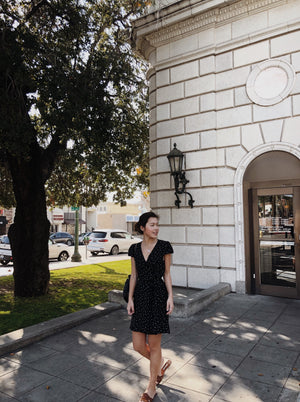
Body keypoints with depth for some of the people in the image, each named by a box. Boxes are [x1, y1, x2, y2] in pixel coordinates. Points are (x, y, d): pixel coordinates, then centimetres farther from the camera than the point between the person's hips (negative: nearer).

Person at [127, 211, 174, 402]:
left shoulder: (164, 246, -5)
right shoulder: (135, 249, 4)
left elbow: (167, 274, -1)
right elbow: (134, 275, 7)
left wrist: (170, 297, -8)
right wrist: (130, 299, 2)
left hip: (158, 295, -3)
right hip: (140, 296, 4)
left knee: (154, 345, 6)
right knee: (138, 345, 7)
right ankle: (161, 363, 37)